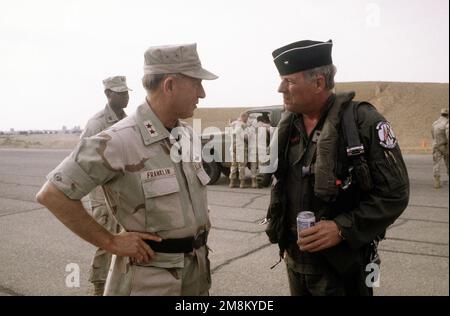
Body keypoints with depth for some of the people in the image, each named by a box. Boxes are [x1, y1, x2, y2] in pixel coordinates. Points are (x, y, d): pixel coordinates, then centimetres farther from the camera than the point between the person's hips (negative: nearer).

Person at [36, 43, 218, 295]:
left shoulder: (188, 136, 2)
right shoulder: (119, 141, -20)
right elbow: (52, 194, -17)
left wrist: (202, 222, 8)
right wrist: (110, 242, -15)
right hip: (151, 276, -6)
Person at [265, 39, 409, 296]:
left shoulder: (364, 121, -14)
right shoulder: (288, 127, 3)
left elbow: (395, 193, -14)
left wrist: (343, 228, -22)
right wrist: (284, 240, 12)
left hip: (343, 265, -5)